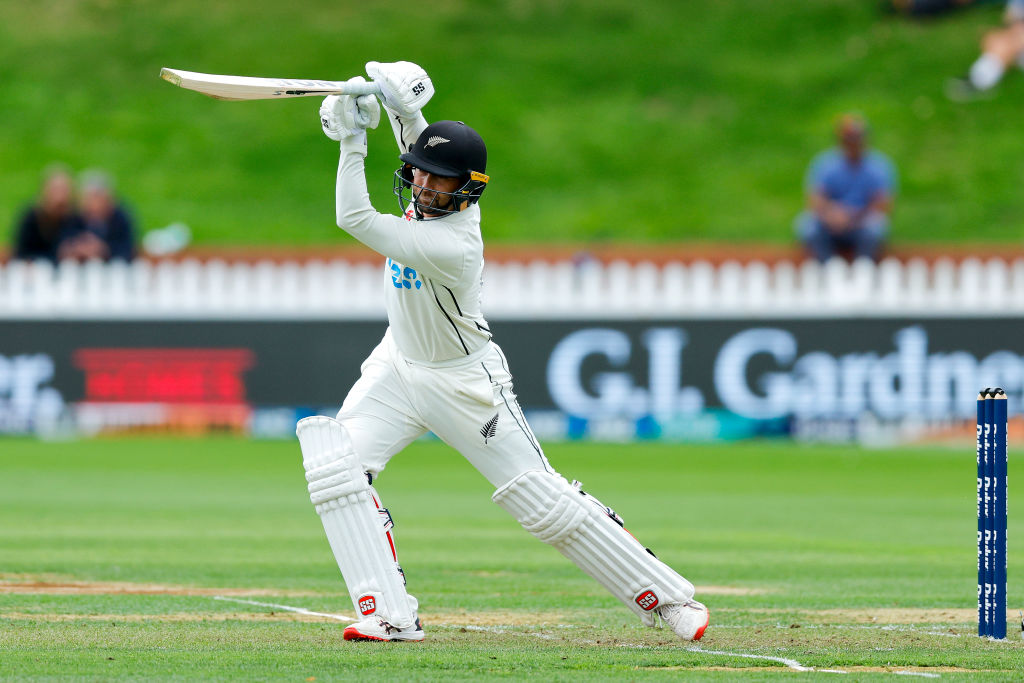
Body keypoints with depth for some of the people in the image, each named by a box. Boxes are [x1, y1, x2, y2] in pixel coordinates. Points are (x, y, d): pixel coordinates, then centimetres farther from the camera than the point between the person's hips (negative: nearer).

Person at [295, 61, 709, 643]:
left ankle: (667, 597, 11)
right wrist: (402, 108, -12)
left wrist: (354, 141, -28)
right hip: (400, 366, 8)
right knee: (336, 465, -13)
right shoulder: (434, 199, -11)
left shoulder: (452, 244, -33)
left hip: (464, 383, -8)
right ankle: (391, 614, -12)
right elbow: (417, 143, 9)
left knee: (545, 502, -4)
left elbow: (355, 220, -33)